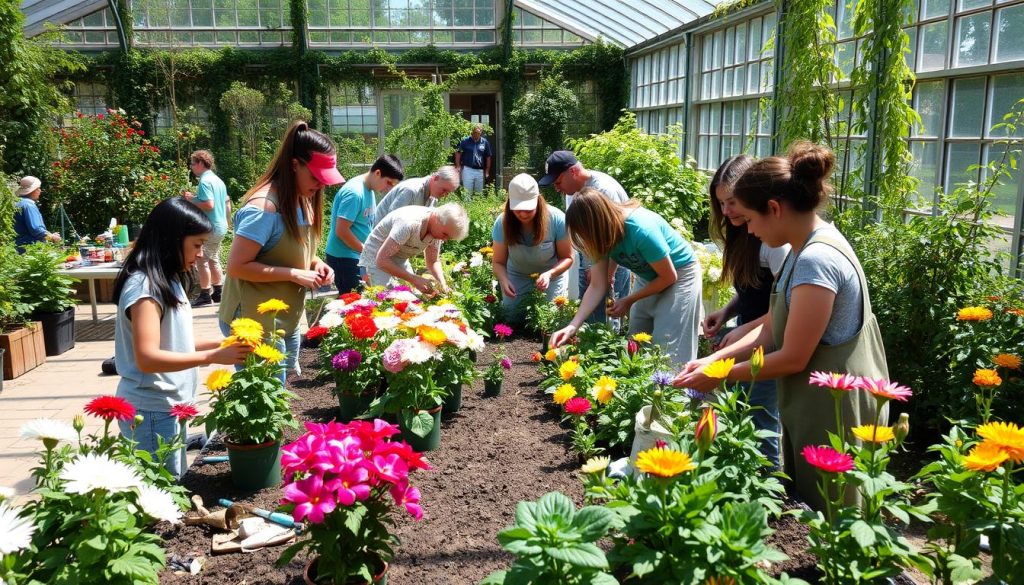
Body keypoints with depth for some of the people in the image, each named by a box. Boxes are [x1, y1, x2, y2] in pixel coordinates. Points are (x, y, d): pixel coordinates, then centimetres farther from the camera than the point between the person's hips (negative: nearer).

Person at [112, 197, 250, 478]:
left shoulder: (168, 281, 10)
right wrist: (213, 356, -27)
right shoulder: (144, 286, -19)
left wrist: (220, 344, 1)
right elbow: (147, 358, -26)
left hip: (168, 407, 9)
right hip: (151, 412, -9)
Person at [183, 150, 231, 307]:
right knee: (213, 259, 17)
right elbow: (227, 203, 18)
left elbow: (209, 205, -26)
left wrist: (192, 200, -13)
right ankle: (218, 293, 22)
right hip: (221, 227, 9)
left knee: (202, 260, -2)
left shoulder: (205, 181, -16)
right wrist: (226, 221, 27)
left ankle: (205, 295, 2)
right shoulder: (218, 180, 13)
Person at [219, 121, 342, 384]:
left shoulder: (302, 201, 7)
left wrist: (315, 262, -1)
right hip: (255, 323, -9)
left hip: (287, 320, 9)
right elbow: (237, 266, -23)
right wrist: (295, 274, -23)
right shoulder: (264, 207, -22)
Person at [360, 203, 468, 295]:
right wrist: (414, 279, -37)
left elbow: (433, 261, 3)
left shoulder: (438, 229, -11)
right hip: (377, 259, -7)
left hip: (401, 260, 7)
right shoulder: (410, 223, -35)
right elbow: (381, 260, -35)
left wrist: (442, 283, -15)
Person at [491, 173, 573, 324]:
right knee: (512, 319, -3)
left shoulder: (557, 219, -27)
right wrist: (503, 279, -36)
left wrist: (549, 274, -37)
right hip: (516, 277, 2)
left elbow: (567, 258, -17)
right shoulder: (502, 223, -21)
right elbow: (498, 262, -14)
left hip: (552, 275, -1)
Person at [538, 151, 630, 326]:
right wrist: (588, 267, 5)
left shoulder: (604, 189, -23)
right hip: (590, 262, 8)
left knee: (605, 319, -5)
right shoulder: (571, 189, 2)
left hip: (612, 262, -7)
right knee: (586, 313, 10)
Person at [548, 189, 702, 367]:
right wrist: (573, 326, -23)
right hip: (649, 278, 7)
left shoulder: (642, 229, -34)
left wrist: (629, 301, -14)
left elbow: (669, 277, -23)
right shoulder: (605, 235, -13)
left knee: (669, 354, -8)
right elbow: (597, 286, -13)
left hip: (680, 275, -7)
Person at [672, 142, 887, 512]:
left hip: (834, 417, -9)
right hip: (813, 409, 9)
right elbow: (770, 332, 9)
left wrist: (719, 377, -12)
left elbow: (792, 358, -22)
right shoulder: (805, 249, 7)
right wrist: (714, 359, -1)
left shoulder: (816, 260, -24)